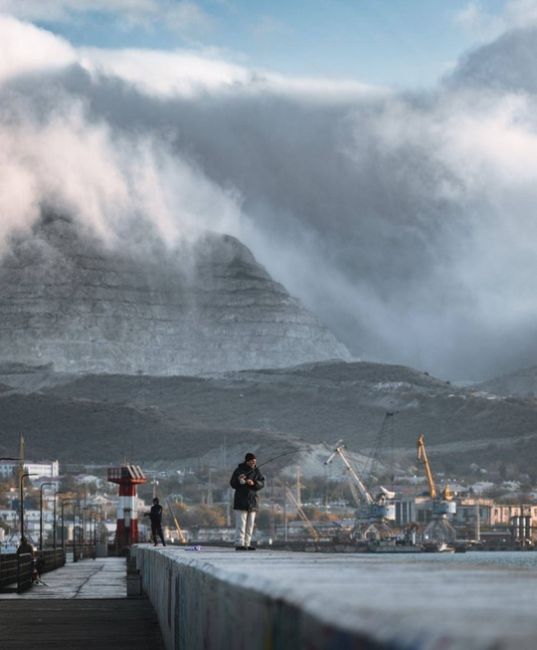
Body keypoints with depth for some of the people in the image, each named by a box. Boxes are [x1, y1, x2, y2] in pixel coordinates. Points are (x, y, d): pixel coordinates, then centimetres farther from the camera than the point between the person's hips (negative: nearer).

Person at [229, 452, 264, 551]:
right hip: (241, 501, -5)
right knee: (241, 524, -10)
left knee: (250, 524, 6)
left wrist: (254, 483, -20)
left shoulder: (256, 471, 7)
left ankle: (247, 544, 11)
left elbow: (262, 483, -1)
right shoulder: (239, 470, -3)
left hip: (252, 501, 5)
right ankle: (239, 544, -11)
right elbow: (232, 484, -1)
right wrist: (238, 480, -21)